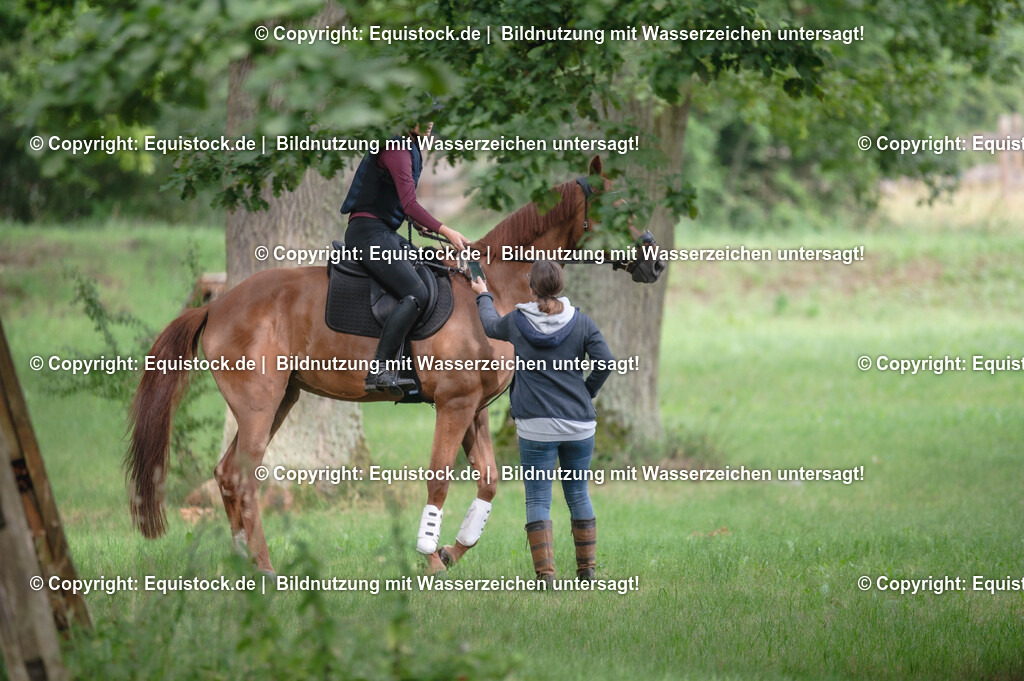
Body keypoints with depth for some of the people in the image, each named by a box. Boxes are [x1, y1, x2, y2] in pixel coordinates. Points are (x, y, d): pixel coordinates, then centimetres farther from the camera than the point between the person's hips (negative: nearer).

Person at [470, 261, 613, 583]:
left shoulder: (516, 321, -1)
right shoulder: (581, 322, -2)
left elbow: (490, 325, 21)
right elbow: (606, 362, -7)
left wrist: (483, 296, 41)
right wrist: (587, 393, 10)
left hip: (537, 427, -2)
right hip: (579, 424, 2)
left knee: (537, 499, 2)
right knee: (578, 493, 16)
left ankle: (546, 572, -8)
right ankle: (587, 567, 20)